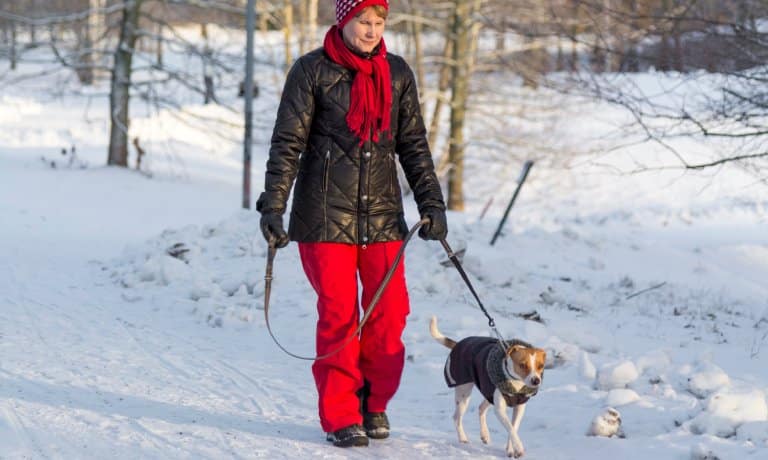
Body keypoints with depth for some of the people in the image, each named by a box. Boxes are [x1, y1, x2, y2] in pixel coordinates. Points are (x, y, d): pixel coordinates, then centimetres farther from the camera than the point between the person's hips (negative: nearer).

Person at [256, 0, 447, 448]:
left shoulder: (398, 73, 9)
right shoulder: (312, 70, -2)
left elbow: (413, 144, 14)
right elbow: (288, 143, -3)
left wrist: (432, 203, 7)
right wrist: (273, 206, -10)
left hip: (383, 214, 3)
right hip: (326, 214, -3)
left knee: (389, 314, -1)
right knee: (339, 316, -4)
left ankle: (375, 403, 18)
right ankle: (341, 416, 6)